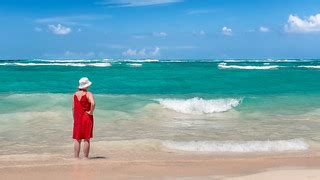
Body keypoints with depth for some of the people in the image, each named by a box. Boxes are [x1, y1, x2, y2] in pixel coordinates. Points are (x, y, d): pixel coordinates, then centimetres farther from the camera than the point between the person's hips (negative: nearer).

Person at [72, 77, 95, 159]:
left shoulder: (75, 94, 4)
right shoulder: (88, 94, -11)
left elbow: (73, 108, 7)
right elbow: (93, 103, -30)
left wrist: (75, 118, 13)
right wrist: (91, 112, -16)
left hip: (77, 119, 4)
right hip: (86, 118, -4)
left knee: (77, 139, 9)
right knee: (86, 139, 3)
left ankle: (76, 157, 9)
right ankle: (86, 157, 5)